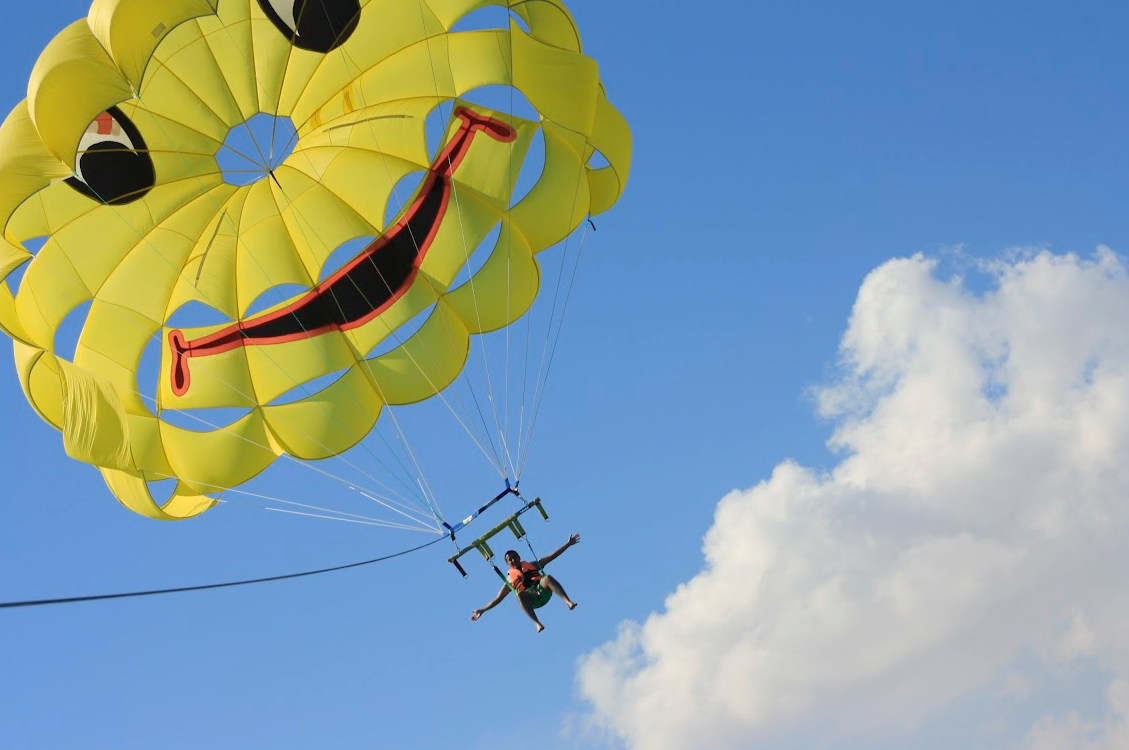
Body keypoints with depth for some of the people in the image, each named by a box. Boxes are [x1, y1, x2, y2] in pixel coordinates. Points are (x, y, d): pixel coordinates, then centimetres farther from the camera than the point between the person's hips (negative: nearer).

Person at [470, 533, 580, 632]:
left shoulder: (532, 565, 26)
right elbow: (498, 599, 22)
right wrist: (482, 610, 11)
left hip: (544, 591, 1)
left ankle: (568, 602, -46)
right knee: (520, 594, -37)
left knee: (547, 578, -31)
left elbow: (552, 556, 23)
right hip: (531, 600, -1)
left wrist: (568, 544, 17)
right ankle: (537, 623, -48)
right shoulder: (510, 579, 23)